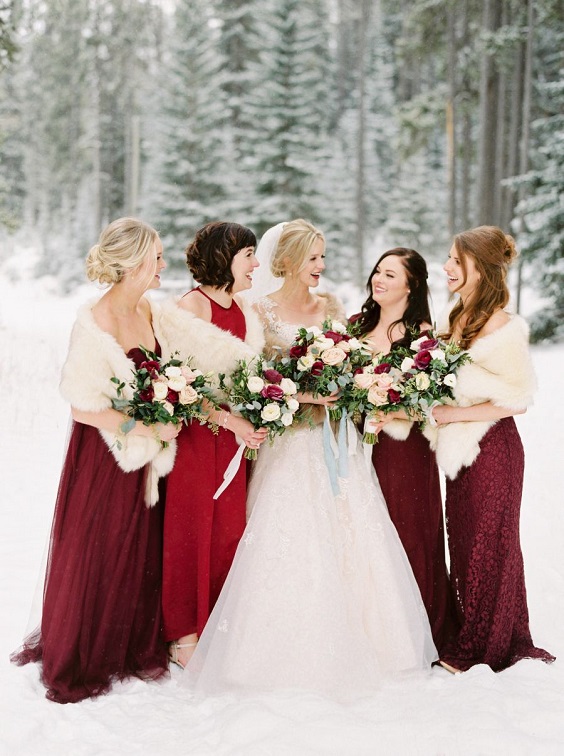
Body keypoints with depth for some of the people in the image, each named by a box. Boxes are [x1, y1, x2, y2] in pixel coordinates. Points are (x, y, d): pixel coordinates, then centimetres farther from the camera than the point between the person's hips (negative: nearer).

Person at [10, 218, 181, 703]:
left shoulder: (147, 310, 2)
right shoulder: (94, 323, -21)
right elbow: (83, 409, -21)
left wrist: (165, 423, -1)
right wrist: (149, 428, -18)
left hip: (144, 459, 7)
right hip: (103, 459, -7)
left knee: (142, 557, 15)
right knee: (94, 559, 8)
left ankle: (135, 651, 32)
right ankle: (81, 664, 26)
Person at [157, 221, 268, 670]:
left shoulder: (241, 307, 10)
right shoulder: (193, 305, -12)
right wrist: (231, 421, -19)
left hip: (235, 433, 7)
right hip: (197, 435, -7)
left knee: (229, 528, 10)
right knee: (192, 529, 2)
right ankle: (184, 635, 15)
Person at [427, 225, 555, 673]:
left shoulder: (503, 327, -17)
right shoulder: (458, 320, 8)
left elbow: (518, 399, -18)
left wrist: (454, 415, -18)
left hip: (492, 449, -8)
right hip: (462, 450, 8)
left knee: (487, 546, 5)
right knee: (463, 543, 13)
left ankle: (480, 652, 19)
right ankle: (469, 643, 26)